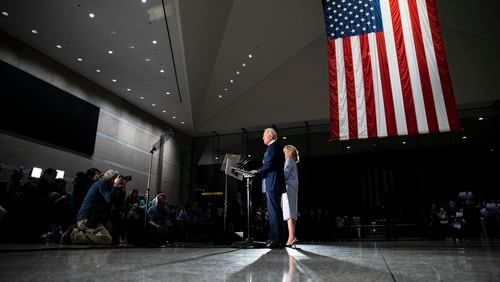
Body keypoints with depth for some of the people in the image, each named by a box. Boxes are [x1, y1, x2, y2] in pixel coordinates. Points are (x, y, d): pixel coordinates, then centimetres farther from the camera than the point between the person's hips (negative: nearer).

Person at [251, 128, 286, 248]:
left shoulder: (272, 147, -10)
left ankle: (276, 240, -6)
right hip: (277, 184, 11)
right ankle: (279, 239, 18)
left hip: (272, 184, -11)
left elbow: (268, 165, -19)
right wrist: (259, 172, 14)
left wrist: (257, 172, -5)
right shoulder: (278, 147, 21)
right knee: (276, 211, 13)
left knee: (274, 212, -9)